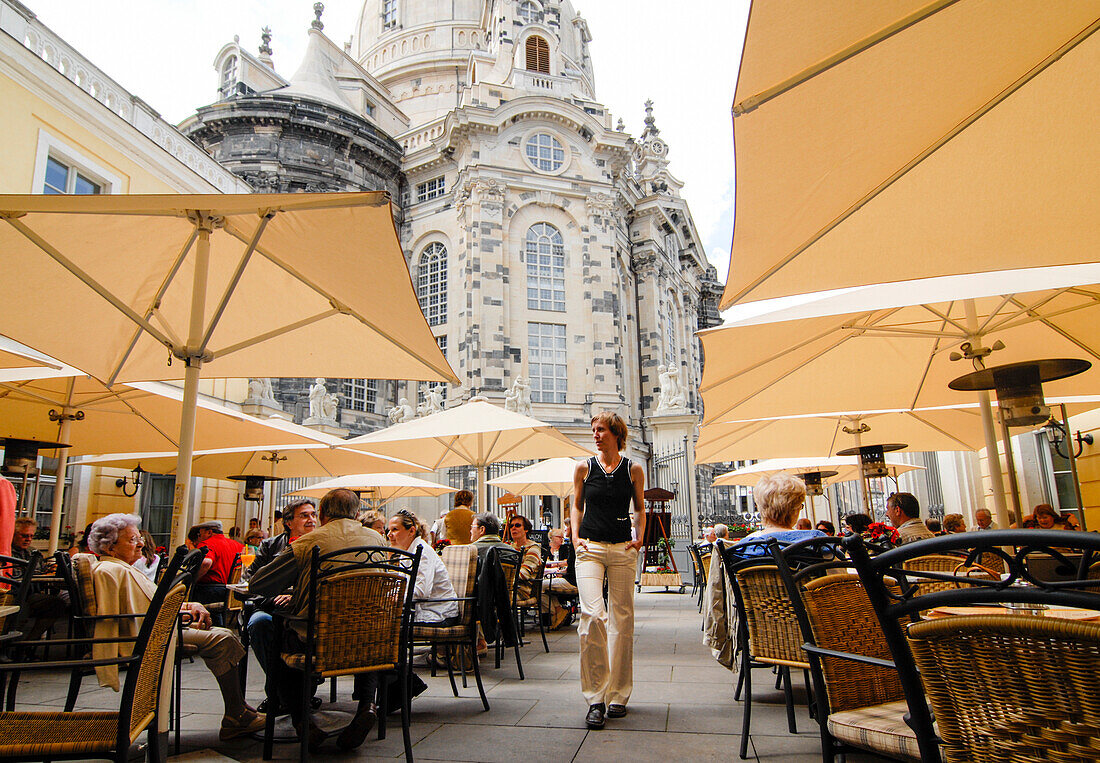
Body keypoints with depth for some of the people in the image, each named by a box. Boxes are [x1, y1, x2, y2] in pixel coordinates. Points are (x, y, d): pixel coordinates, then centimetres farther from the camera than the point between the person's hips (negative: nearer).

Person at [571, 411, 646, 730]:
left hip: (623, 549, 1)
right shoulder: (584, 468, 6)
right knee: (592, 614, -16)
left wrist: (639, 535, 1)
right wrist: (575, 535, 1)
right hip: (590, 548, -1)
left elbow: (639, 508, 16)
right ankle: (595, 697, -7)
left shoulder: (634, 470, 5)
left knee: (622, 619, 5)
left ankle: (618, 694, 19)